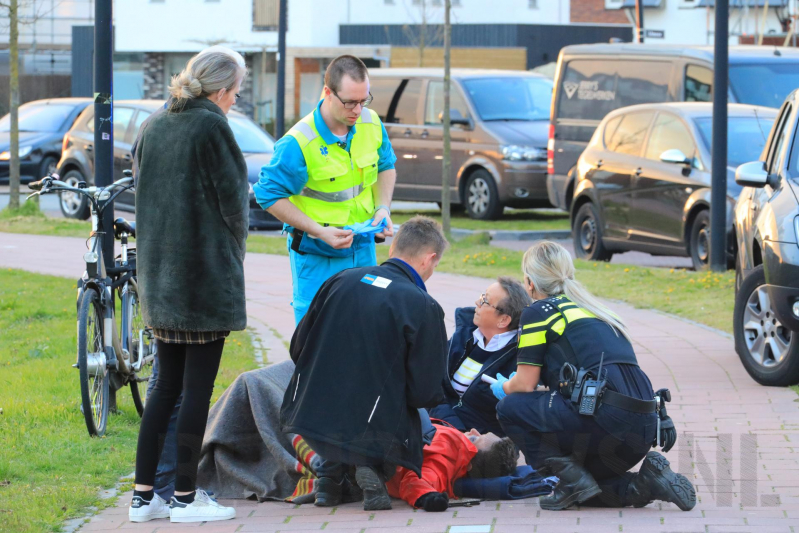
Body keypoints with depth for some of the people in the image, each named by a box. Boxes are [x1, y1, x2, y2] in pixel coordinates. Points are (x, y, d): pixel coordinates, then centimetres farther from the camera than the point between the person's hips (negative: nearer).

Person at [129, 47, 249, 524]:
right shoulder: (212, 126, -11)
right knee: (197, 389, 0)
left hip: (159, 276, 7)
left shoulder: (154, 128, 10)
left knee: (167, 386, 12)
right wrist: (235, 256, 8)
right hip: (206, 277, -7)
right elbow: (234, 200, -9)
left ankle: (143, 496, 10)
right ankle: (186, 497, 3)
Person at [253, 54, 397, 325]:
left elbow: (386, 167, 16)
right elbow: (270, 195, -14)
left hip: (363, 247, 5)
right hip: (316, 255, -5)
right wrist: (319, 231, -21)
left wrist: (383, 207, -3)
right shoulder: (298, 143, -22)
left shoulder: (371, 124, -3)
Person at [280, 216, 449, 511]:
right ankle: (374, 466, -4)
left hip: (311, 417, 5)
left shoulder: (341, 280, 4)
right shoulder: (424, 307, -9)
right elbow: (425, 393, -9)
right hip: (371, 428, -5)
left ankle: (331, 471, 13)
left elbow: (298, 348, 11)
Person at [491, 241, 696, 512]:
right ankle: (645, 485, 6)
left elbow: (525, 385, 4)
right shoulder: (591, 309, 26)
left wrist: (503, 388, 28)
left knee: (510, 407, 6)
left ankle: (572, 479, -3)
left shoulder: (539, 312, 4)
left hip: (608, 417, -8)